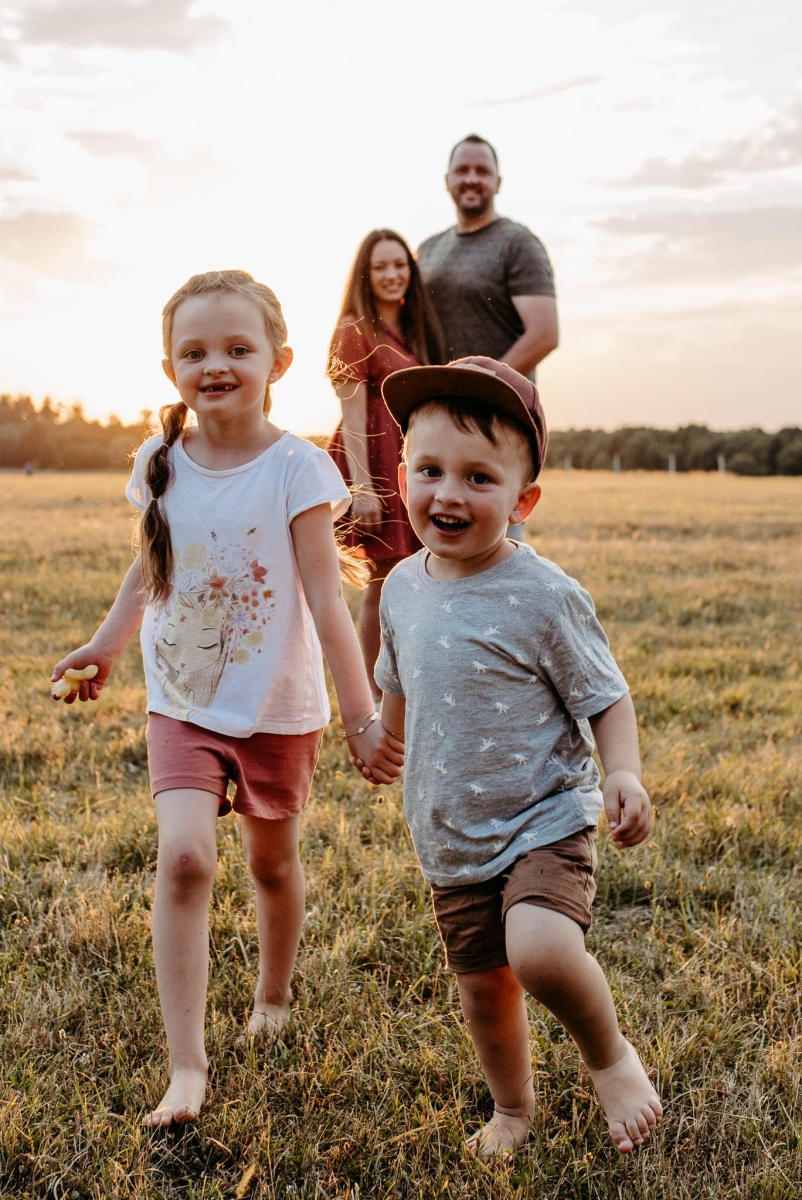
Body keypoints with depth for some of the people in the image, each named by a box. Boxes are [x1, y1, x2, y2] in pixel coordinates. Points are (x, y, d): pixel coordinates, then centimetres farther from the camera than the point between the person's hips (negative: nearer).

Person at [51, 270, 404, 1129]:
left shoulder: (295, 469, -15)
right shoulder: (160, 463, -4)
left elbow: (325, 600, -16)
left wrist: (361, 716, -20)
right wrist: (105, 645, 19)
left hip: (277, 708, -2)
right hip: (182, 702, 2)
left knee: (272, 862, 16)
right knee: (183, 857, -16)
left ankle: (271, 999, 44)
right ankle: (186, 1065, -10)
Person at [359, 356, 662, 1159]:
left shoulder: (543, 596, -17)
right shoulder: (403, 587, 0)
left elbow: (605, 697, -9)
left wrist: (624, 774, -26)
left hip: (543, 821, -5)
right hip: (451, 839, 6)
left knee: (540, 951, -29)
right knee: (482, 986, 16)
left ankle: (610, 1056, 3)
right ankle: (512, 1108, 43)